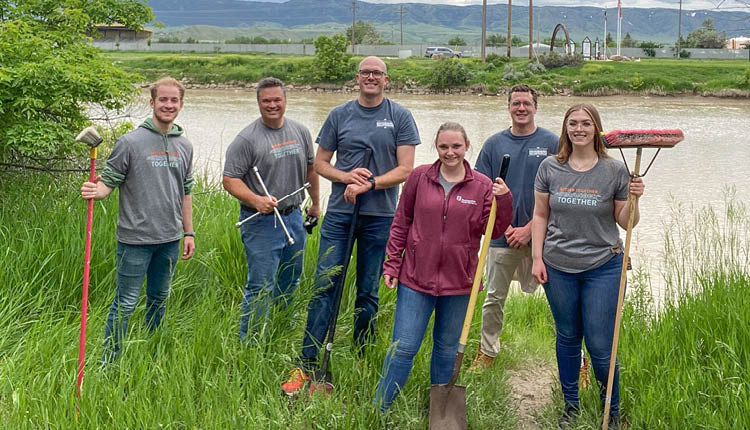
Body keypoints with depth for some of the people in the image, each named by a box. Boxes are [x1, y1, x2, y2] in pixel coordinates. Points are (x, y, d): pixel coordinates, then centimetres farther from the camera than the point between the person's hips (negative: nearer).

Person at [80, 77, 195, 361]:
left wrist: (189, 232, 15)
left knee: (159, 299, 18)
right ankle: (108, 363, 11)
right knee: (125, 304, 0)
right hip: (135, 239, -5)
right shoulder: (130, 142, -9)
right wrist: (94, 192, -31)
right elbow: (109, 182, -8)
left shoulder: (184, 145, 8)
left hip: (170, 240, 5)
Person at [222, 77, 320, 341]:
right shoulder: (247, 139, -12)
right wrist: (256, 200, -27)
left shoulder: (300, 132, 7)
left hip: (294, 217, 6)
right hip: (261, 223, -6)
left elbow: (310, 168, 20)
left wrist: (315, 203, 23)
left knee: (291, 281, 19)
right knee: (260, 288, -5)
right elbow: (230, 180, -13)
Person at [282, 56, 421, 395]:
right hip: (339, 213, 1)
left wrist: (369, 184, -16)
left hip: (379, 217, -1)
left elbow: (406, 169, -4)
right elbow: (320, 163, 11)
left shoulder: (400, 117, 3)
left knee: (368, 292, 8)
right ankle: (307, 366, 1)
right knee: (324, 287, -3)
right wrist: (347, 177, -9)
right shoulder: (339, 116, 8)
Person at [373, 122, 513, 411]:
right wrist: (391, 265, 4)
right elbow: (401, 223, 6)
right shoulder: (420, 177, 0)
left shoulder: (482, 186, 0)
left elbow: (494, 232, -3)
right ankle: (378, 412, 12)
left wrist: (504, 202, -19)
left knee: (447, 348, 16)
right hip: (416, 277, -1)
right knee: (403, 347, -1)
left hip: (458, 281, 1)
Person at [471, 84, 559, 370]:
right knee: (494, 298, 10)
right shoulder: (494, 144, 6)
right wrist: (505, 226, -5)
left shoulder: (551, 143, -1)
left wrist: (529, 228, -10)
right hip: (502, 237, 2)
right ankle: (487, 352, 27)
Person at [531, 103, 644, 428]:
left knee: (600, 346, -2)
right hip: (558, 267, 2)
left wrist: (634, 199, -17)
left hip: (603, 267, -2)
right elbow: (540, 216, 6)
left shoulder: (615, 171, -4)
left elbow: (625, 223, 1)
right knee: (567, 338, 15)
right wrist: (537, 258, 1)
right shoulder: (550, 168, 0)